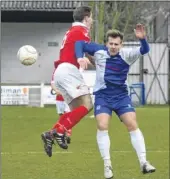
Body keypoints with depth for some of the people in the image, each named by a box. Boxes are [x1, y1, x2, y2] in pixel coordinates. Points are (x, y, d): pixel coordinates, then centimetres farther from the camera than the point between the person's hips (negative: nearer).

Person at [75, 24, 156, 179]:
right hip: (103, 96, 0)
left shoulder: (127, 54, -13)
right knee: (102, 126, -15)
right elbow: (80, 44, 3)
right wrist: (80, 57, -16)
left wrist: (142, 39, -48)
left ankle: (143, 163, -4)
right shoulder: (99, 51, -8)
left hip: (121, 96, 0)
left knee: (133, 125, -9)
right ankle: (107, 165, -7)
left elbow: (144, 50, -28)